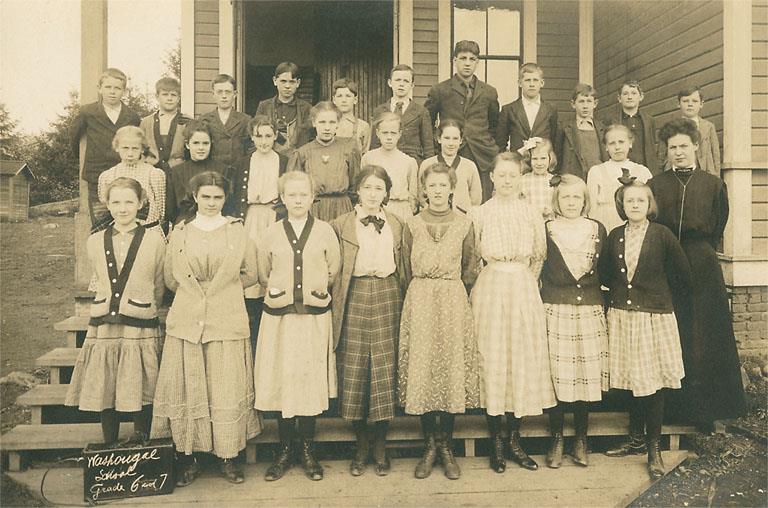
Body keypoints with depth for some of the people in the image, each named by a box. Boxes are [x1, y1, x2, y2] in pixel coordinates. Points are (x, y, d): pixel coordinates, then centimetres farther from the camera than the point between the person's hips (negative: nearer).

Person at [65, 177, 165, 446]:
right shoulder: (95, 242, 8)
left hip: (140, 330, -3)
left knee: (140, 395, 2)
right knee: (105, 394, 9)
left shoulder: (155, 240, -1)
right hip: (103, 330, 3)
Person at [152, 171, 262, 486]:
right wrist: (193, 292, 10)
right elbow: (170, 278, 16)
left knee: (228, 390, 1)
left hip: (227, 322, -1)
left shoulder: (238, 232, 5)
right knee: (185, 390, 3)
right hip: (186, 322, 1)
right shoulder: (179, 233, 9)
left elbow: (251, 274, 9)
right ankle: (186, 458, 15)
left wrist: (221, 287, 5)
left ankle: (228, 457, 14)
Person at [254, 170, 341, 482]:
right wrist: (272, 289, 4)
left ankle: (307, 450, 17)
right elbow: (262, 273, 16)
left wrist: (322, 287, 1)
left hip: (314, 316, 0)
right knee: (281, 380, 1)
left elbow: (334, 270, 11)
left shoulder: (325, 231, 5)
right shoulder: (271, 234, 7)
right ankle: (285, 450, 17)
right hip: (279, 316, 1)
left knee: (311, 380, 2)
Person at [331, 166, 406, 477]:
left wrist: (402, 301, 9)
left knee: (385, 371, 2)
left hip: (387, 297, 1)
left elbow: (403, 268, 15)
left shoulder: (396, 224, 10)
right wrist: (335, 298, -2)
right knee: (354, 372, 0)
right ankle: (362, 445, 17)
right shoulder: (341, 225, 3)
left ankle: (380, 447, 17)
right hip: (355, 298, -1)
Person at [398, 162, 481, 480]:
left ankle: (446, 447, 14)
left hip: (454, 300, 0)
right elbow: (407, 269, 11)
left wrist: (450, 293, 7)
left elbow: (469, 269, 11)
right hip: (419, 300, 0)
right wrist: (424, 293, 7)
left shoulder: (464, 224, 6)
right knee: (420, 368, -1)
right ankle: (430, 446, 13)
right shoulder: (413, 224, 6)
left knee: (453, 367, 1)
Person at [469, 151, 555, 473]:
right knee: (491, 361, 0)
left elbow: (539, 258, 11)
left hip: (524, 292, 2)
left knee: (523, 360, 3)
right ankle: (496, 443, 11)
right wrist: (493, 282, 7)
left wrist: (521, 284, 8)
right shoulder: (480, 214, 2)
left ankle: (515, 441, 15)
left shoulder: (532, 215, 5)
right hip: (489, 292, -1)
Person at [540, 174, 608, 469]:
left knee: (586, 375, 4)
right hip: (555, 311, -2)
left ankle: (581, 441, 19)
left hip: (589, 312, 2)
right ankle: (556, 441, 13)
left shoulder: (597, 230, 9)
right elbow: (539, 272, 2)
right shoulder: (546, 231, 3)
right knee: (556, 375, -2)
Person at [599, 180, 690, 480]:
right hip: (622, 316, 3)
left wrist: (657, 292, 8)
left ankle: (653, 449, 13)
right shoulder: (615, 237, 4)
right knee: (633, 379, 12)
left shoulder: (662, 235, -6)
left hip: (654, 316, -3)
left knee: (653, 381, 1)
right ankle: (635, 439, 27)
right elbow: (604, 273, 16)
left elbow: (683, 275, 0)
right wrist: (622, 289, 7)